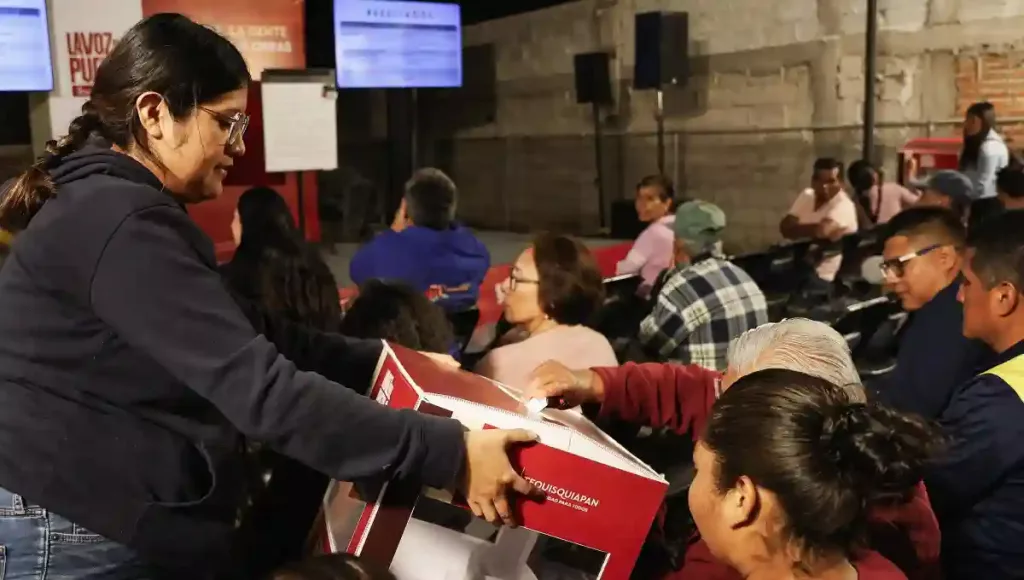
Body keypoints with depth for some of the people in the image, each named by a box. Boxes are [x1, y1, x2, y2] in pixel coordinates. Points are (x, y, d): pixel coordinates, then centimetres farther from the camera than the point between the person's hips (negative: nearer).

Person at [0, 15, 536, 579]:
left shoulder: (112, 208, 11)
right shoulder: (119, 223, -22)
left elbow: (248, 341, 11)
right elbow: (259, 388, -30)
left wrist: (386, 360, 4)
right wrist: (448, 454, -29)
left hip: (123, 529, 10)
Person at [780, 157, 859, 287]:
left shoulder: (844, 206, -12)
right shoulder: (807, 195, 8)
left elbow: (821, 231, -29)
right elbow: (784, 227, 0)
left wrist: (795, 229, -10)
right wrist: (812, 231, -18)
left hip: (819, 275, -7)